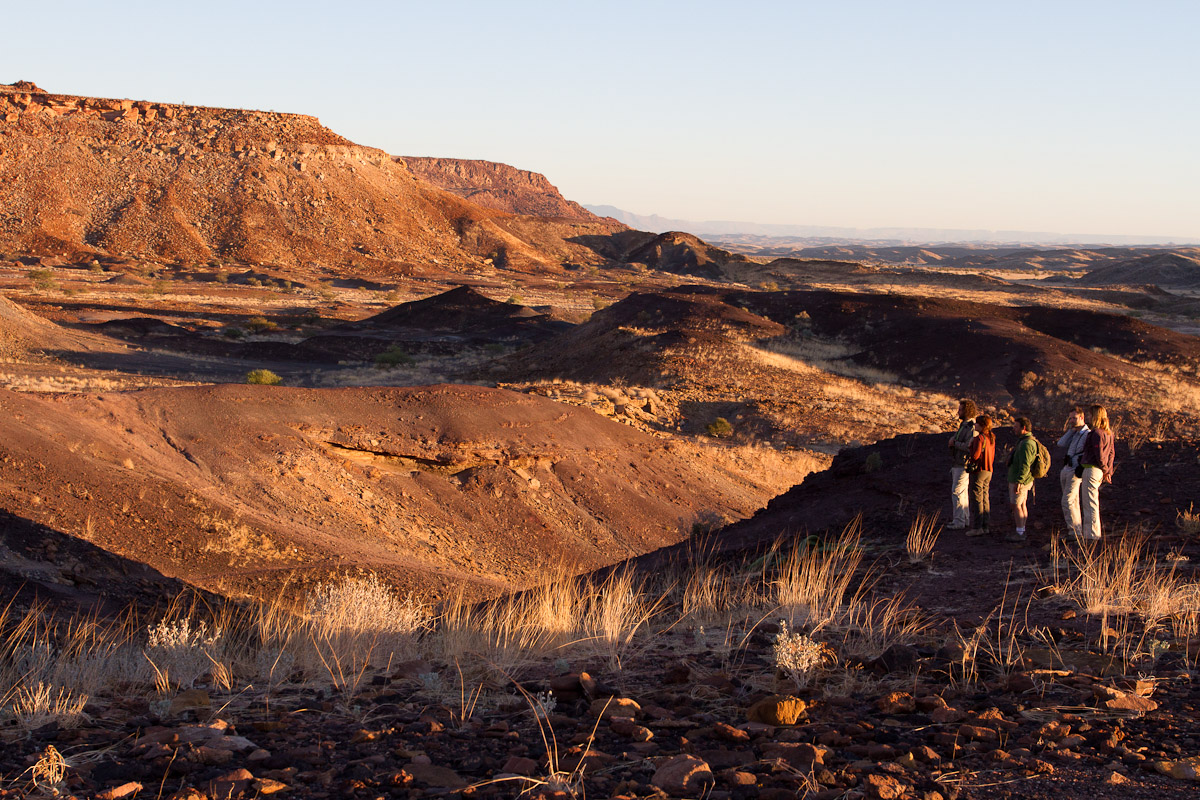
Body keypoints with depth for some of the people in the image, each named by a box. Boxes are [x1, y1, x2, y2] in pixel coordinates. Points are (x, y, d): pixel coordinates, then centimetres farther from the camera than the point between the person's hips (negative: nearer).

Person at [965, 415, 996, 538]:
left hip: (979, 471, -8)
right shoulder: (991, 438, 8)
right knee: (985, 498, 14)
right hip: (989, 471, 8)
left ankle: (978, 527, -2)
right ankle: (985, 526, 17)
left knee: (977, 499, -2)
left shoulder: (979, 438, -18)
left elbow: (975, 455, -23)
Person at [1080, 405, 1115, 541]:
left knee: (1090, 504, -5)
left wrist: (1105, 470, -6)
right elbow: (1111, 454, 15)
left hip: (1092, 469, -10)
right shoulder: (1108, 433, 13)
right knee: (1092, 504, 16)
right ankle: (1090, 533, 21)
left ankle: (1092, 535, -4)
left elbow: (1099, 456, -19)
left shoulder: (1096, 433, -16)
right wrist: (1108, 471, 14)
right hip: (1099, 471, 10)